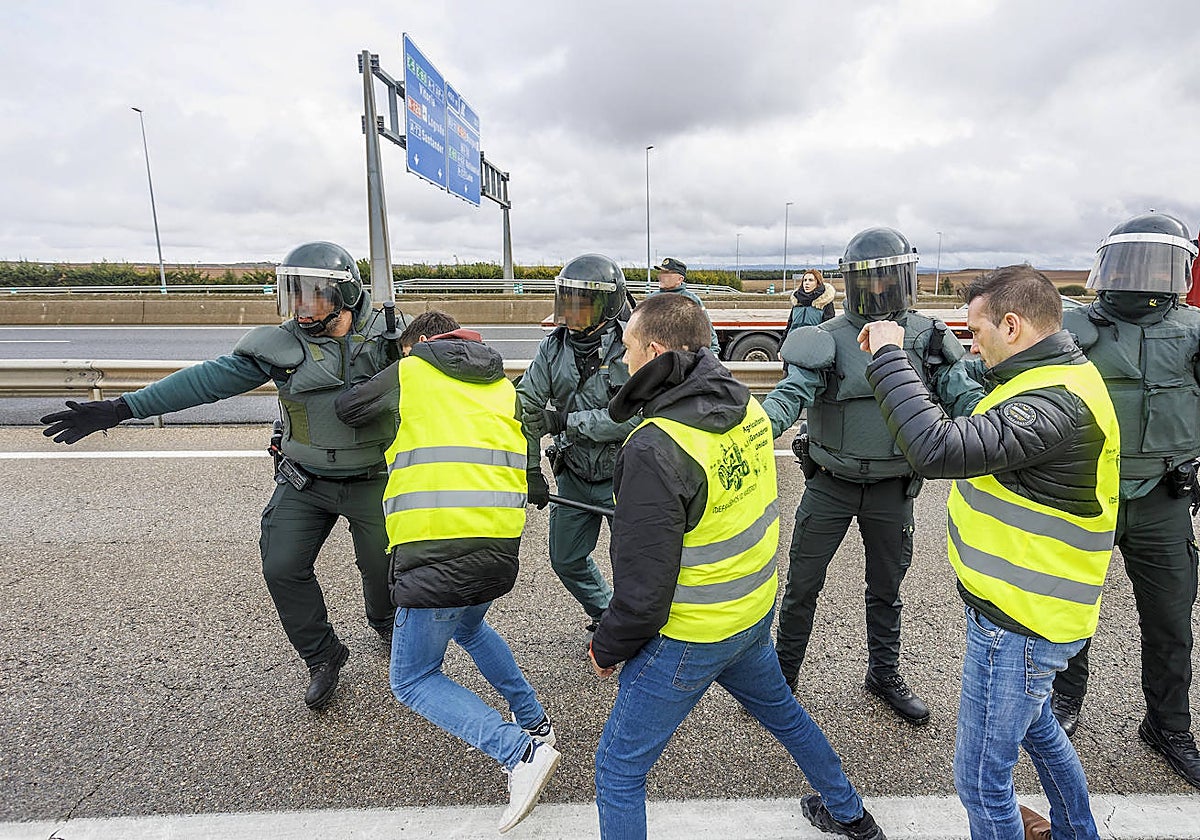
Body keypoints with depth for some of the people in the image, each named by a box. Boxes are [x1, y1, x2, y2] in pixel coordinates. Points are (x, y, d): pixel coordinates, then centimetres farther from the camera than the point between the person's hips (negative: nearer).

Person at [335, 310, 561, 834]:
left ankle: (520, 752, -5)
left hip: (435, 550, -6)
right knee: (467, 625, 35)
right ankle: (534, 721, 37)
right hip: (501, 548, 6)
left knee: (412, 680, 10)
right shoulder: (503, 387, 18)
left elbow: (346, 409, 19)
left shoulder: (410, 372, 6)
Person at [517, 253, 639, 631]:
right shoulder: (553, 348, -5)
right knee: (566, 560, 19)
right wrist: (531, 470, -8)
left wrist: (566, 421, -23)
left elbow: (633, 417, -28)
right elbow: (527, 407, -4)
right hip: (574, 475, 6)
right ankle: (605, 613, 48)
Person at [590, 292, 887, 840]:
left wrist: (606, 649, -6)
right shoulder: (746, 407, -5)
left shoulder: (655, 450, -30)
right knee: (779, 708, 33)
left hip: (689, 638, -8)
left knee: (618, 769, 11)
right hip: (754, 610, 8)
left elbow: (643, 585, -25)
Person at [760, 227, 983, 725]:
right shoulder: (827, 340, -11)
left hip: (892, 489, 3)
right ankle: (782, 674, 29)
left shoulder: (928, 339, -2)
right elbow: (790, 394, -23)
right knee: (802, 585, 8)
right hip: (830, 484, -2)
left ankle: (884, 675, 43)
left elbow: (964, 395, -7)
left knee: (886, 589, 20)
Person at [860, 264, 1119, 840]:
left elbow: (938, 449, -40)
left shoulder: (1056, 402, -28)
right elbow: (979, 431, 10)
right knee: (1033, 723, 34)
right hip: (1026, 604, 11)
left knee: (981, 777, 5)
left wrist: (888, 356, -32)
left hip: (1019, 624, -11)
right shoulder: (1059, 378, 8)